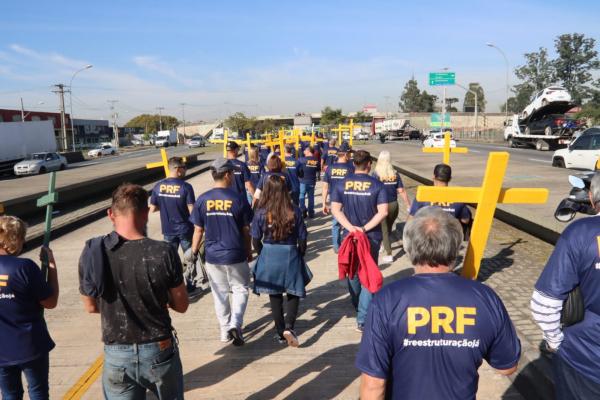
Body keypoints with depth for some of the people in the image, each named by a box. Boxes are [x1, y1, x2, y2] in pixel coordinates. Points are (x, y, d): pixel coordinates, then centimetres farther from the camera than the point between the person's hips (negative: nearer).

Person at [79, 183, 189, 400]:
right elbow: (181, 305, -8)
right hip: (159, 351, -1)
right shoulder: (164, 252, -20)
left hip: (116, 355, 2)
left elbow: (91, 306, 2)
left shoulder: (92, 252, -12)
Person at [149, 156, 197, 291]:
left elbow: (152, 209, -1)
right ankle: (190, 285, 22)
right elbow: (192, 210, -18)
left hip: (168, 230, 3)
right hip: (185, 229, -3)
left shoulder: (158, 186, -5)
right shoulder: (186, 187, -17)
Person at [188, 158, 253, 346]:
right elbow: (246, 230, -3)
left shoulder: (202, 200, -5)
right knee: (240, 289, 14)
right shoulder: (238, 199, -10)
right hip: (235, 255, -2)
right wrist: (249, 251, 11)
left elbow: (198, 230, 0)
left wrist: (193, 252, 14)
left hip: (212, 255, 2)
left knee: (219, 292, 16)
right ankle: (235, 323, -3)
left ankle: (225, 330, 26)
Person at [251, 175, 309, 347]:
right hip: (291, 255, 0)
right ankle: (289, 327, -1)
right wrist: (300, 256, 13)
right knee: (293, 293, 17)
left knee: (275, 296, 16)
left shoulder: (261, 212, -10)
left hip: (269, 257, 1)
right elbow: (302, 239, -5)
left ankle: (281, 332, 25)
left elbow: (256, 240, -3)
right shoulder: (294, 211, -10)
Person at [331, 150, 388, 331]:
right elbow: (383, 212, -16)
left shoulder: (342, 184, -1)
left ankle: (357, 306, 42)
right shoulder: (377, 185, -8)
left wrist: (351, 228, -12)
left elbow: (335, 209, -7)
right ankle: (362, 319, 3)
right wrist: (365, 228, -17)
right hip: (372, 237, -2)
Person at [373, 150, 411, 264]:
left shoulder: (376, 174, -11)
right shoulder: (395, 174, -2)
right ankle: (385, 245, 43)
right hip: (394, 205, 4)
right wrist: (409, 206, 4)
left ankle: (389, 254, 6)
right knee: (389, 228, 22)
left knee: (384, 230, 7)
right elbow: (401, 191, -2)